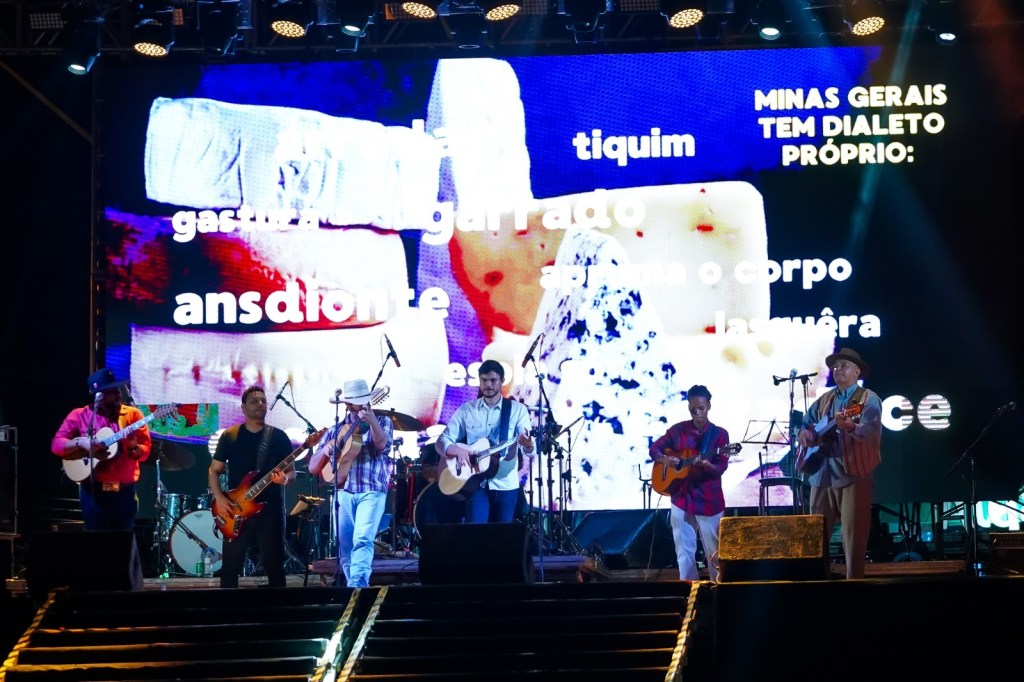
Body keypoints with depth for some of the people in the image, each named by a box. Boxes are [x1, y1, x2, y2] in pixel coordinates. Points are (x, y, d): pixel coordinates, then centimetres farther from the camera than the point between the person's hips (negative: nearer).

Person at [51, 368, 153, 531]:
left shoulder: (133, 414, 4)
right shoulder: (79, 415, 2)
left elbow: (145, 452, 1)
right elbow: (56, 444, -2)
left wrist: (133, 447, -20)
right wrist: (80, 442, -18)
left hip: (125, 491, 1)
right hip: (93, 490, -1)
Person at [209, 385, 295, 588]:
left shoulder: (279, 437, 4)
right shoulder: (229, 436, 5)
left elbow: (291, 470, 5)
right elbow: (214, 470, 7)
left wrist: (285, 478, -18)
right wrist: (219, 497, -8)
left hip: (270, 510, 0)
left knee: (274, 566, 2)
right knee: (230, 567, 3)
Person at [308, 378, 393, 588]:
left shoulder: (382, 422, 8)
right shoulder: (335, 430, 15)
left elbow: (382, 444, -16)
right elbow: (313, 468, 14)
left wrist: (371, 420, -34)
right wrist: (324, 451, -8)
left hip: (372, 491, -4)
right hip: (344, 493, 4)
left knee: (363, 539, -22)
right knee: (345, 547, 3)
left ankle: (357, 585, -33)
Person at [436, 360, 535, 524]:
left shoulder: (517, 410, 0)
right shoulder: (466, 410, 3)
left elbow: (528, 446, -9)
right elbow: (442, 441, 1)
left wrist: (528, 446, -34)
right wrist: (456, 450, -21)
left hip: (506, 485, 0)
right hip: (477, 483, 0)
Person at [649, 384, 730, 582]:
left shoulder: (719, 434, -3)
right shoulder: (678, 430, 4)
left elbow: (721, 467, -11)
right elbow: (655, 447, 12)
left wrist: (707, 465, -32)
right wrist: (663, 459, -8)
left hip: (709, 500, -2)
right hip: (681, 498, 2)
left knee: (715, 552, 4)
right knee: (684, 552, 6)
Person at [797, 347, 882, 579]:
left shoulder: (868, 399, -1)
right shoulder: (823, 400, 17)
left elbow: (871, 431, -17)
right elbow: (803, 425, 23)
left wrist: (849, 426, -37)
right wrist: (804, 434, 0)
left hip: (854, 476, -5)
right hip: (821, 475, 6)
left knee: (854, 540, -4)